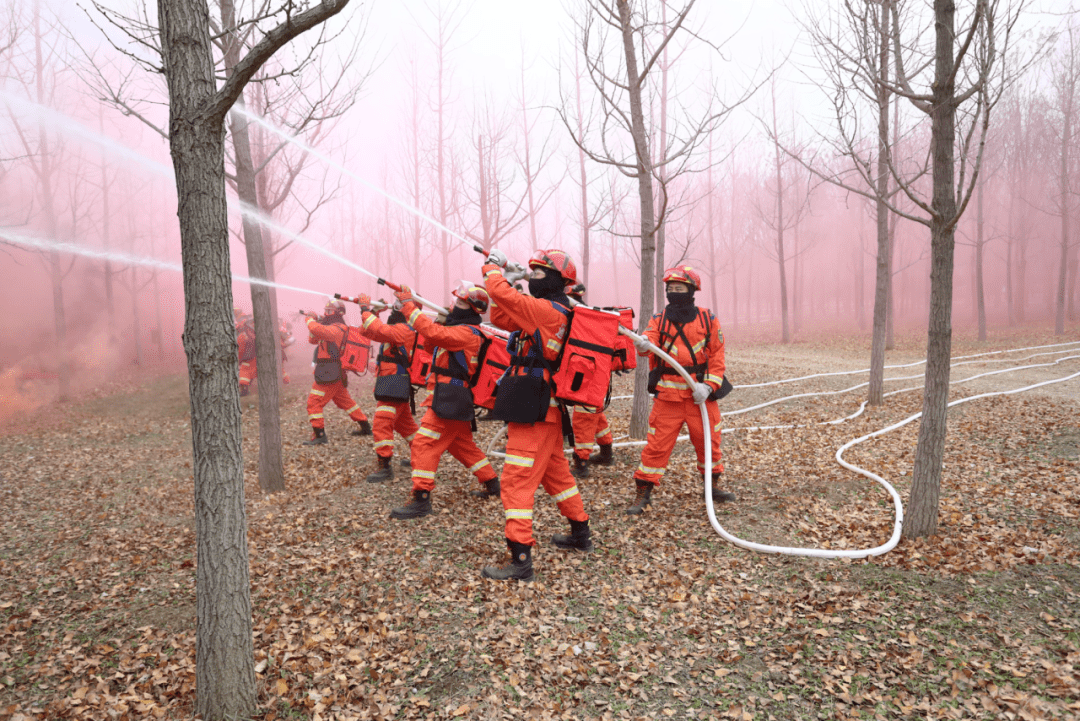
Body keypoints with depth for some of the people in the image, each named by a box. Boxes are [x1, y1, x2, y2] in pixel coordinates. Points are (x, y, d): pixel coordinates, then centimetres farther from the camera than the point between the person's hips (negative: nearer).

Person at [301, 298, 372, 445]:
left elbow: (319, 330, -34)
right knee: (345, 401, 19)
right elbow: (313, 339, 19)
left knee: (314, 402, -7)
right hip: (336, 375, 10)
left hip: (328, 375, -10)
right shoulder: (332, 329, 18)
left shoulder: (337, 329, -15)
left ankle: (319, 435, -6)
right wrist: (314, 321, 4)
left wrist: (310, 320, -14)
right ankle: (365, 427, 26)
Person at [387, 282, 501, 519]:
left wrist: (408, 305, -23)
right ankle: (492, 484, 32)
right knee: (463, 444, 21)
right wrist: (416, 310, 4)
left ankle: (421, 499, -8)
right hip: (454, 401, 11)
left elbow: (434, 333, -29)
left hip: (449, 400, -11)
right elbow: (429, 341, 16)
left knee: (424, 444, -10)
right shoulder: (459, 328, 17)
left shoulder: (468, 332, -16)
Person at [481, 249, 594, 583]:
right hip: (545, 408, 10)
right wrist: (505, 280, 6)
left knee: (517, 481, -7)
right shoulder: (553, 312, 14)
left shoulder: (547, 310, -15)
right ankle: (581, 533, 35)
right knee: (555, 471, 22)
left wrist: (493, 267, 0)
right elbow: (501, 317, 15)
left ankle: (520, 560, -2)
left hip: (533, 410, -10)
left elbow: (501, 294, -19)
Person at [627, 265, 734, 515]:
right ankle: (643, 494, 7)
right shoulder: (660, 319, 3)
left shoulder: (708, 319, 3)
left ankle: (713, 486, 34)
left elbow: (717, 356, 2)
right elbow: (651, 338, -17)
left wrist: (709, 385, -11)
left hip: (700, 395, 1)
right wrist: (643, 344, -41)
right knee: (657, 445, -3)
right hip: (668, 396, -1)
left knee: (709, 442, 12)